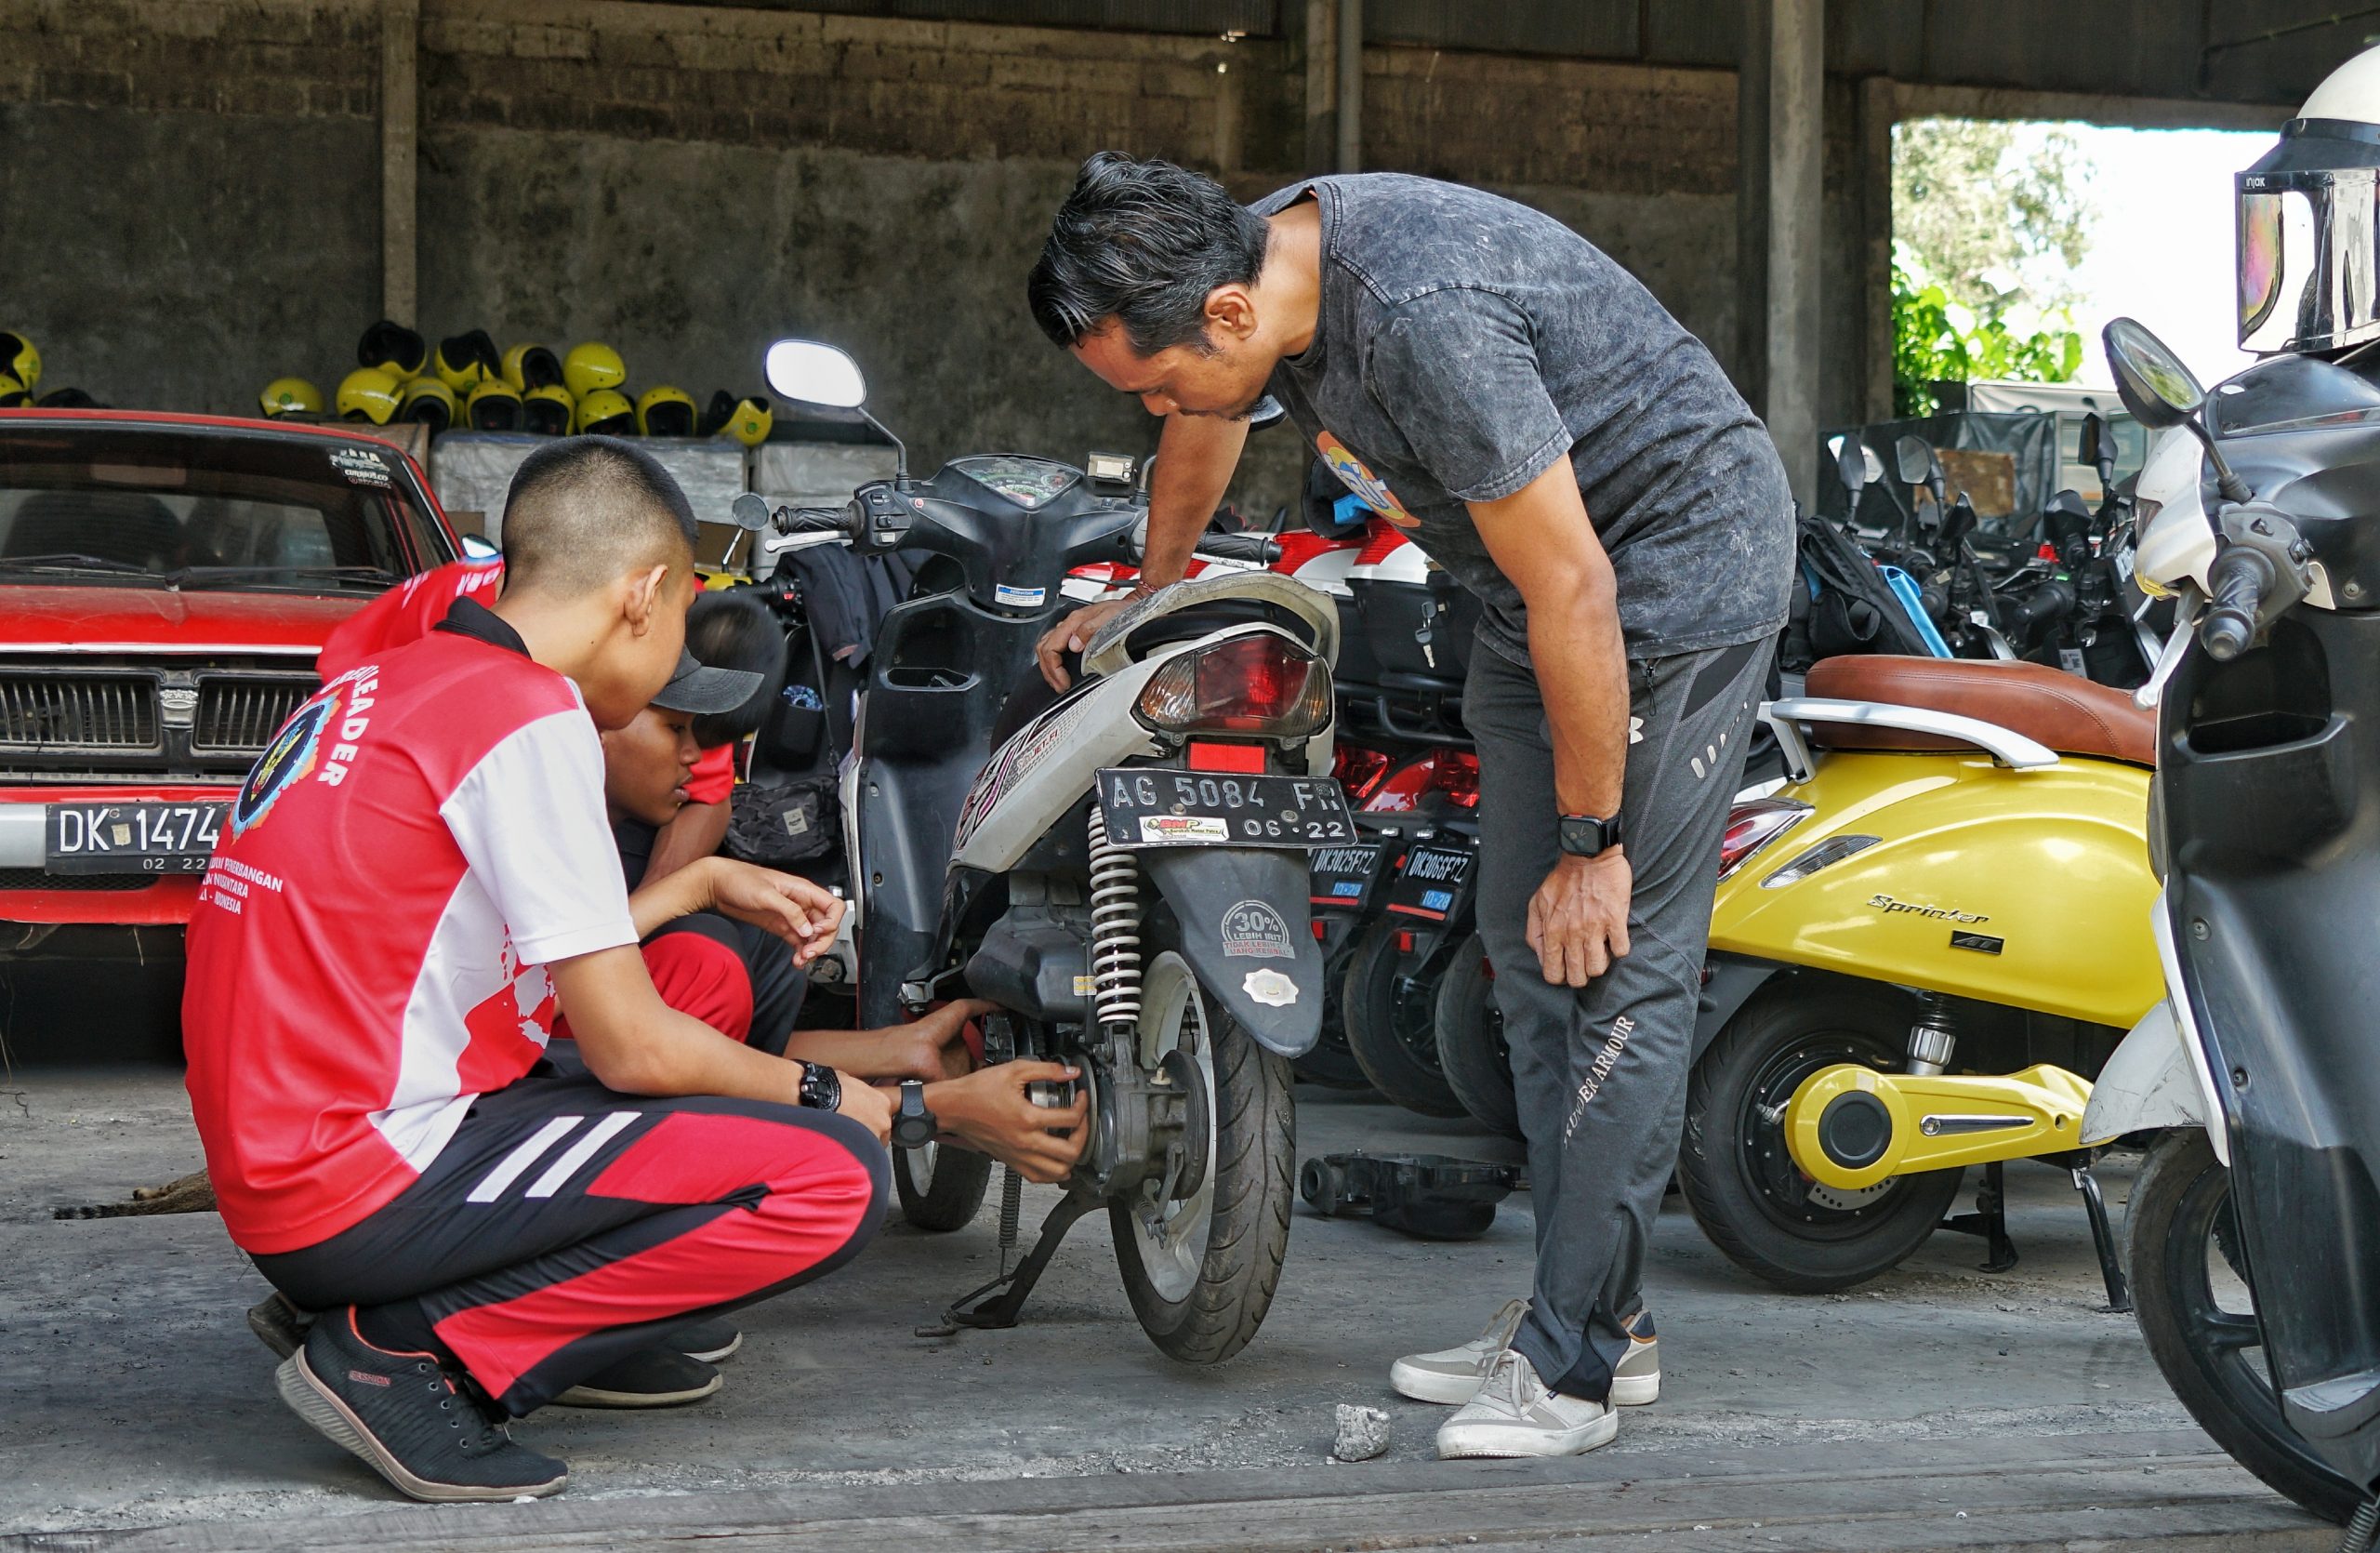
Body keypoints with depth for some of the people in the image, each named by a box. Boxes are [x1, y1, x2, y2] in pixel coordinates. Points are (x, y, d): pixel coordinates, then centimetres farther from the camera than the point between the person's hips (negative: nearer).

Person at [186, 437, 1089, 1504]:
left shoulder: (382, 685, 15)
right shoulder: (532, 714, -13)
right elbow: (631, 1048, -12)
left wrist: (701, 885, 30)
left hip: (273, 1171, 10)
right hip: (365, 1190, -10)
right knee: (830, 1181, -15)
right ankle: (412, 1350, -11)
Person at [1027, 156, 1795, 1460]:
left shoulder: (1421, 321, -34)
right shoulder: (1247, 259, -6)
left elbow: (1573, 593, -28)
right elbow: (1204, 435, 20)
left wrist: (1592, 843, -20)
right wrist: (1147, 595, 37)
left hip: (1678, 558, -10)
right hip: (1534, 584, 10)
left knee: (1620, 959, -12)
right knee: (1525, 950, 9)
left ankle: (1571, 1360, -11)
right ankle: (1599, 1314, 16)